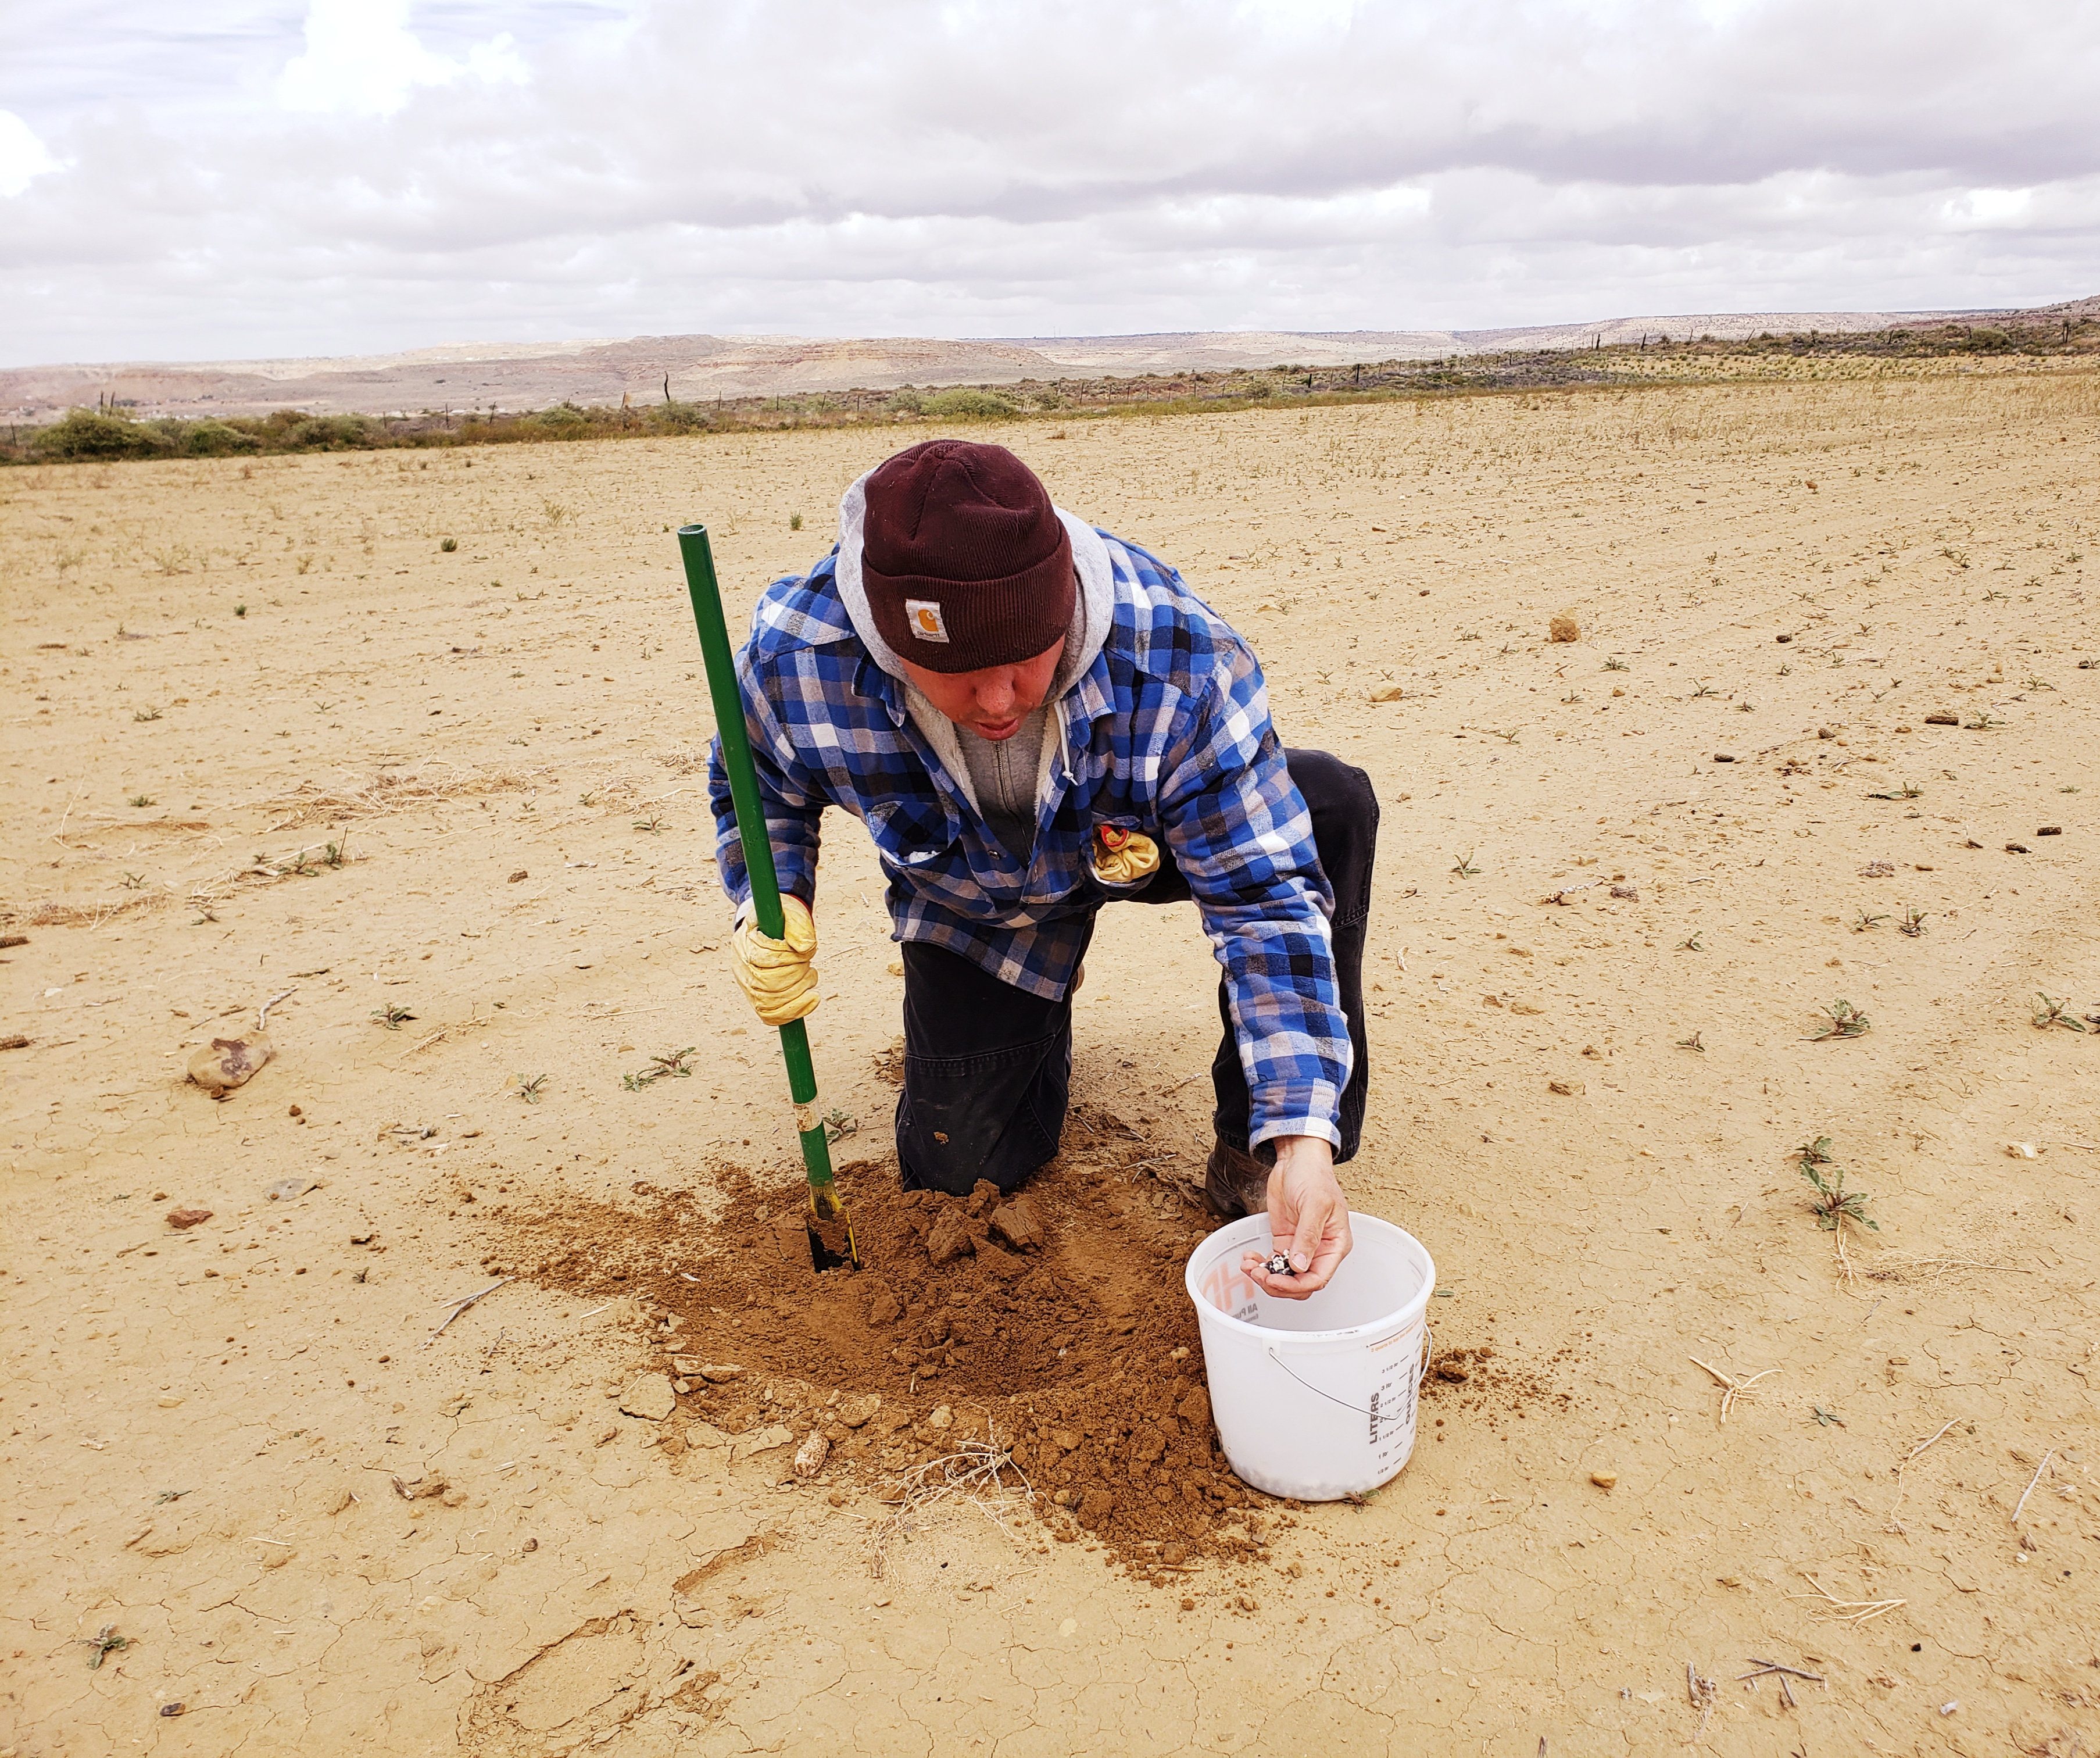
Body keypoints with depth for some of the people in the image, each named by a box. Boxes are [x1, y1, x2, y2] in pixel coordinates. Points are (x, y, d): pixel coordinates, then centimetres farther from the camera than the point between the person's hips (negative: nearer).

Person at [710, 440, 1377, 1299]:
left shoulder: (1176, 655, -39)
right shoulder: (796, 654, -32)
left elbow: (1265, 896, -35)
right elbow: (757, 787, -7)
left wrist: (1301, 1137, -45)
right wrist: (770, 903, -29)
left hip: (1139, 840, 0)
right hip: (968, 902, 1)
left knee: (1332, 801, -29)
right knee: (956, 1175, -3)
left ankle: (1253, 1154, -14)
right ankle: (1036, 1012, 32)